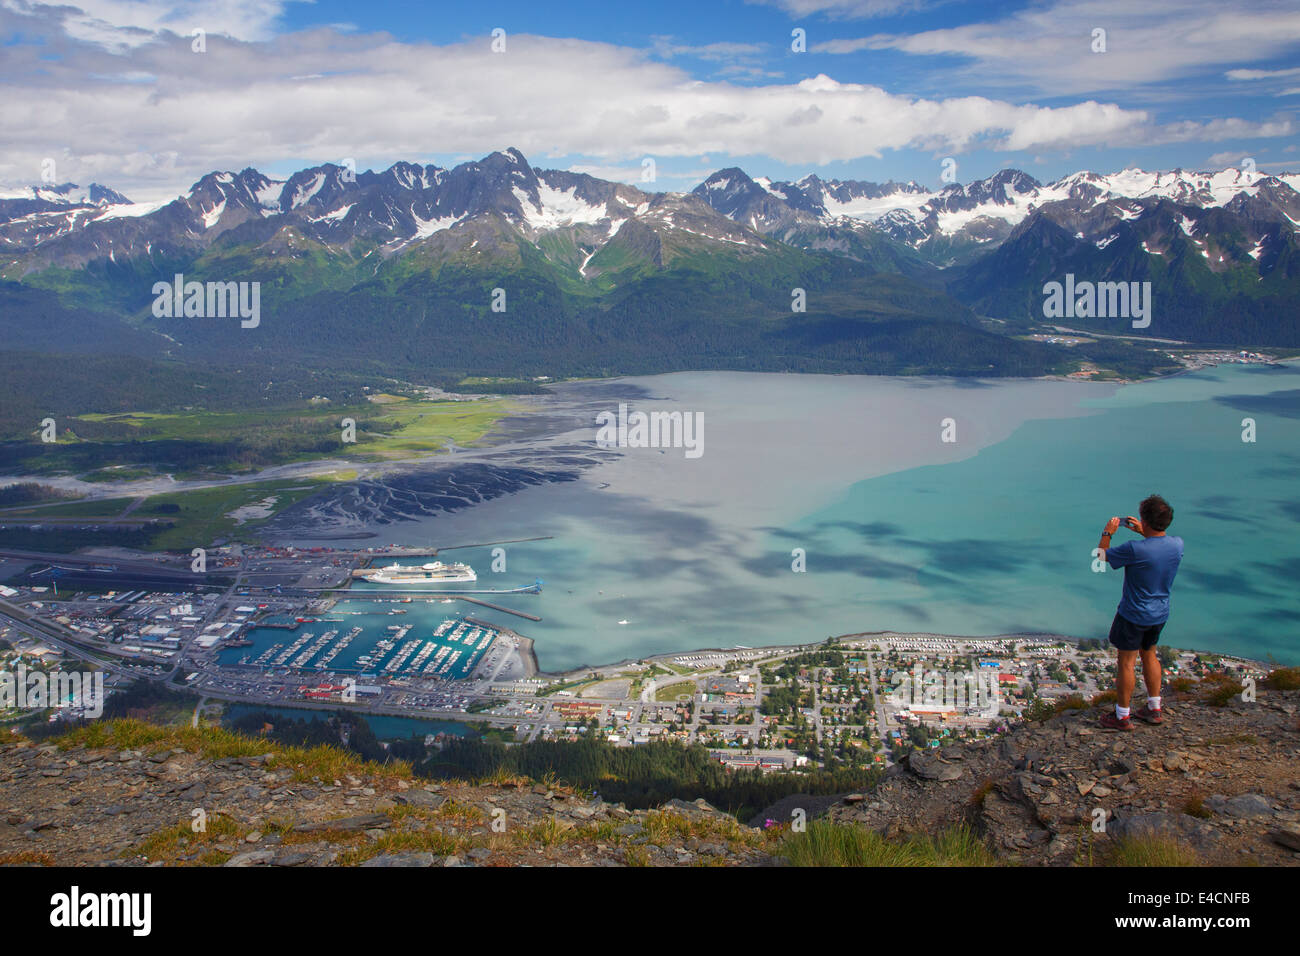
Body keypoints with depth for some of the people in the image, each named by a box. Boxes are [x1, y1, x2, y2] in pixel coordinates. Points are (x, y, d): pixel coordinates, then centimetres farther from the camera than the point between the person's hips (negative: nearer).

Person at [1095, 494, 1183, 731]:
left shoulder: (1135, 550, -29)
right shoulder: (1178, 545, -10)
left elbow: (1102, 556, -11)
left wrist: (1107, 533, 2)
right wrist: (1143, 532, 15)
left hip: (1133, 615, -7)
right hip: (1160, 614, 7)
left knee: (1126, 663, 6)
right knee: (1149, 655, 25)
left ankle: (1122, 717, 16)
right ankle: (1154, 709, 34)